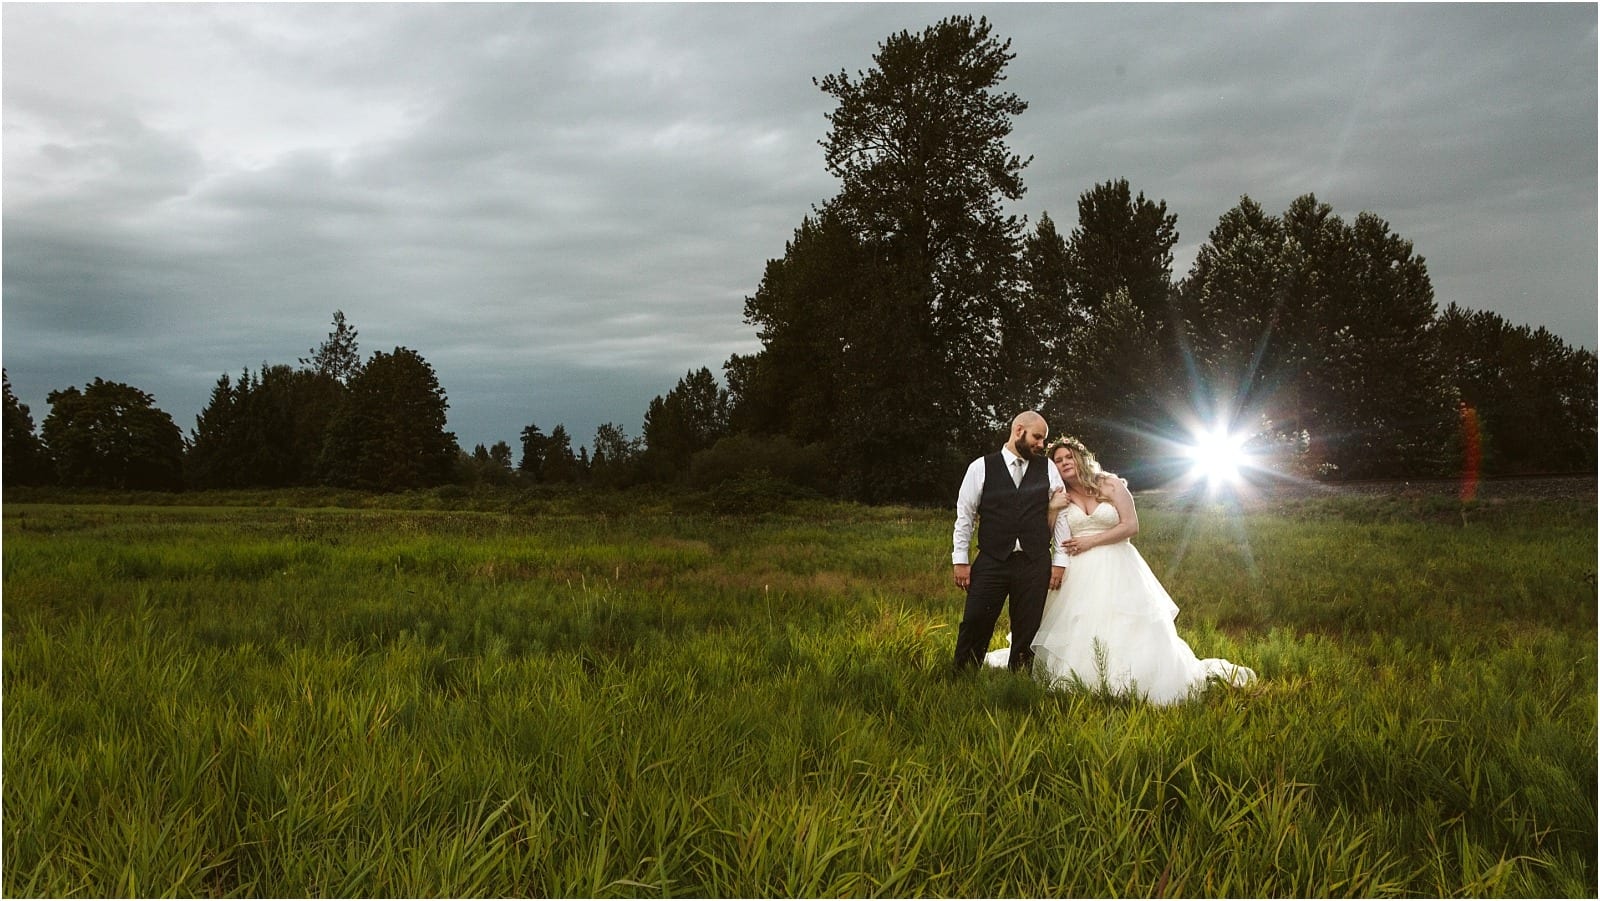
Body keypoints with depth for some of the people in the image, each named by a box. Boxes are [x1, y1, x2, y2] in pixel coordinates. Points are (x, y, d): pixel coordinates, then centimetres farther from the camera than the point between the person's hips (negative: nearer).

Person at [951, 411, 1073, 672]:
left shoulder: (1047, 469, 7)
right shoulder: (981, 467, 1)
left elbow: (1060, 514, 7)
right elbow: (965, 515, 2)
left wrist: (1059, 561, 2)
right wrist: (960, 560, -2)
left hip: (1035, 563, 2)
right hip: (991, 561, -2)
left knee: (1027, 631, 7)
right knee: (974, 624, -5)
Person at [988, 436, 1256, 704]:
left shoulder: (1111, 485, 1)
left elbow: (1131, 525, -6)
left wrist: (1091, 541, -9)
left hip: (1117, 572, -2)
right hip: (1080, 576, 2)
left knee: (1129, 636, -4)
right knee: (1077, 637, -4)